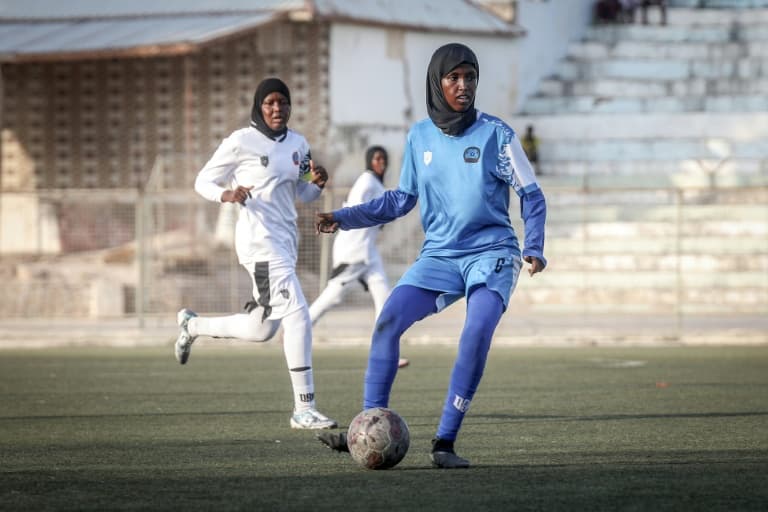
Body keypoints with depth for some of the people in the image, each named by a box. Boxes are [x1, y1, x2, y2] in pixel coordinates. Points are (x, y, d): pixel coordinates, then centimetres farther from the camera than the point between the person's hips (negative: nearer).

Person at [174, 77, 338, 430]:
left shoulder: (298, 144, 12)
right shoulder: (241, 142, -6)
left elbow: (303, 195, 22)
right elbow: (203, 182, 1)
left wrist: (317, 183, -1)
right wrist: (227, 195, -20)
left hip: (286, 240, 8)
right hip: (259, 240, -8)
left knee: (260, 330, 13)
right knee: (296, 312, -19)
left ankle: (192, 325, 39)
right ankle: (303, 410, -19)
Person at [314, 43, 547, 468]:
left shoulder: (495, 134, -4)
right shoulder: (420, 136, 7)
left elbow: (531, 195, 1)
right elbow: (401, 199, 17)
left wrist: (534, 247, -13)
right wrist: (344, 218, 9)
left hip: (492, 253, -3)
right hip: (439, 255, 4)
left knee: (477, 333, -26)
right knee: (388, 321, -17)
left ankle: (445, 442, -19)